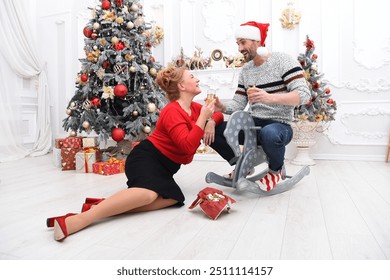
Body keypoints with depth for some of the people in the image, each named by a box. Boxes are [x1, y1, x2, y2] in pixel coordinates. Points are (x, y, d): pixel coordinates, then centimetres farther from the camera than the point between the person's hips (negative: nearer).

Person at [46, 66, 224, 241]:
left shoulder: (195, 107, 13)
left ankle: (103, 205, -28)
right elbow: (188, 146, -25)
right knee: (148, 193, -40)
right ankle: (79, 220, -40)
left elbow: (219, 115, 26)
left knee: (174, 198, -24)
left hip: (164, 166, 9)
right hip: (146, 158, -9)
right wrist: (203, 117, -18)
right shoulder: (172, 112, -14)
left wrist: (210, 121, 3)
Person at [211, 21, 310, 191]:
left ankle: (276, 170, -6)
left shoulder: (283, 61, -7)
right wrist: (222, 107, -16)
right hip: (253, 124, 6)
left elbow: (303, 94, -18)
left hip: (279, 125, -5)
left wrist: (270, 97, -34)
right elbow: (238, 104, 6)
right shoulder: (245, 70, 11)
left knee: (269, 133, -42)